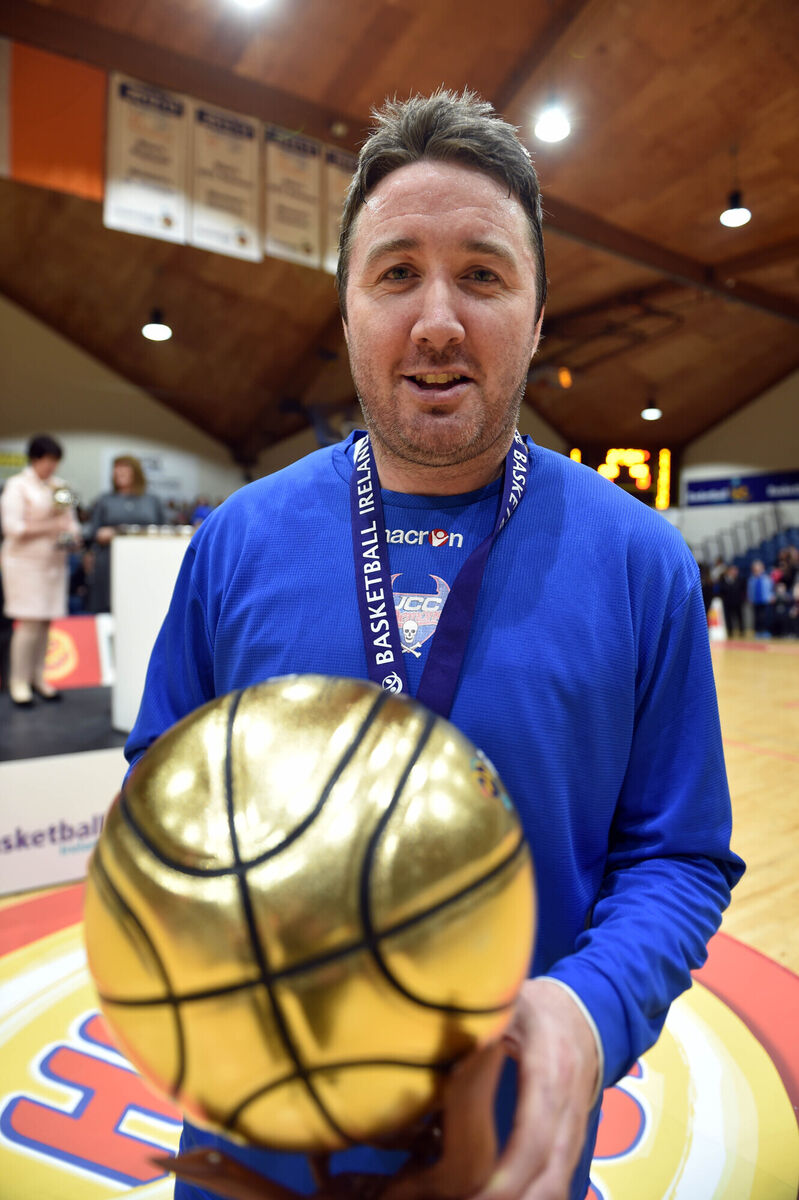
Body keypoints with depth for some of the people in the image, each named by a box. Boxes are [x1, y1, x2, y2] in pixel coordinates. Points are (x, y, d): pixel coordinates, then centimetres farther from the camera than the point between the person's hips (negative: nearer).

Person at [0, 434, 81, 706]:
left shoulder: (59, 485, 13)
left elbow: (71, 520, 18)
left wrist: (71, 534, -4)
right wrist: (51, 527, -18)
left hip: (54, 561, 5)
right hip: (25, 561, -5)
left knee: (46, 622, 5)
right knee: (30, 622, -8)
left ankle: (38, 677, 15)